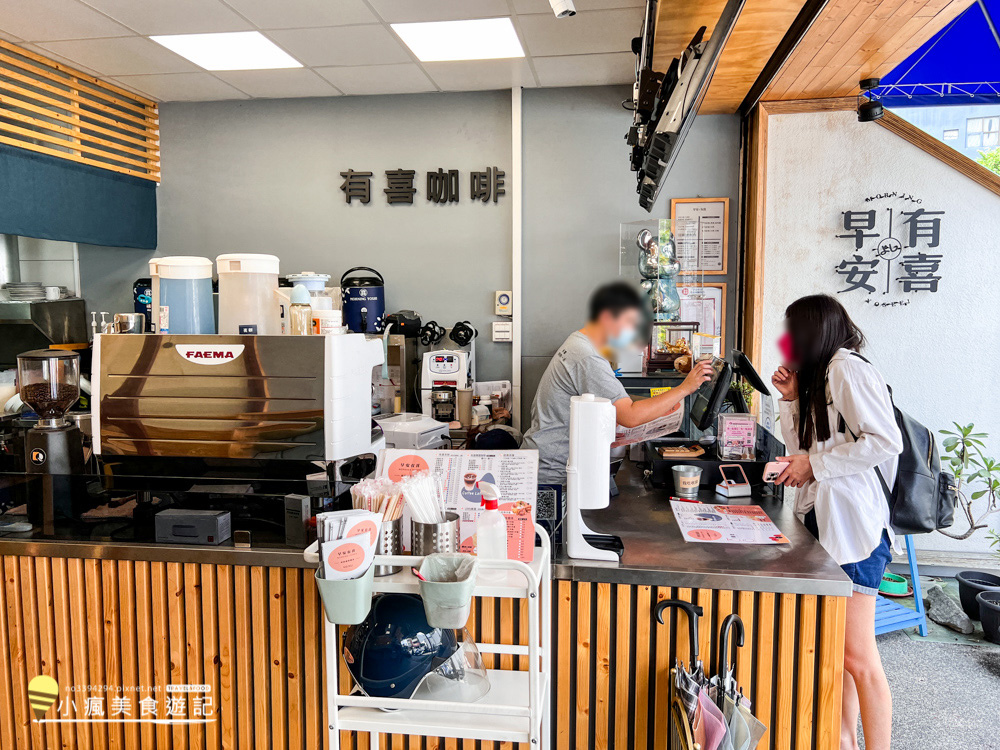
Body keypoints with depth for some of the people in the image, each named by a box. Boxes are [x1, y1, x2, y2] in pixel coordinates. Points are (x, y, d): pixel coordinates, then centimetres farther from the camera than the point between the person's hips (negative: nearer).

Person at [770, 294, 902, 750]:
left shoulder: (848, 369, -10)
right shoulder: (817, 377, 20)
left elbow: (886, 441, -20)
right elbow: (801, 450, 17)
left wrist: (815, 464, -14)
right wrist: (792, 399, 7)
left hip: (852, 521, -9)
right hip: (822, 519, 9)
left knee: (857, 655, -4)